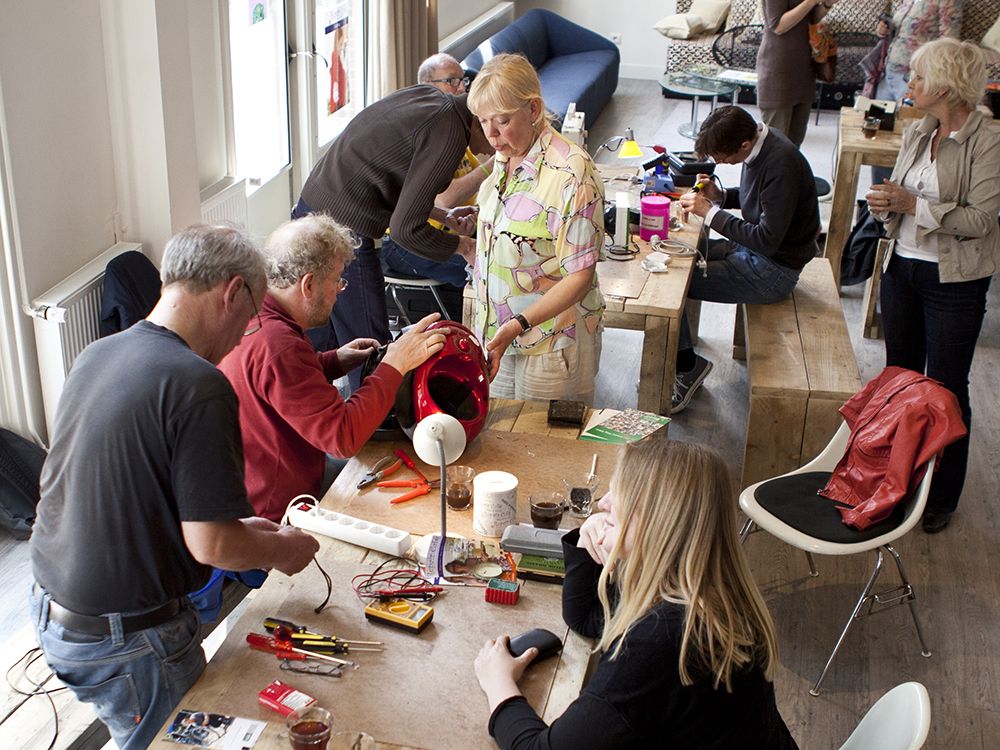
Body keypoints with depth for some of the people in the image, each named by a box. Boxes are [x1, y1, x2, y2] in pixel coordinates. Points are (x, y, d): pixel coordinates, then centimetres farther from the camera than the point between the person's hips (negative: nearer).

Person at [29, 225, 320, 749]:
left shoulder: (95, 356, 2)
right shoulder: (199, 385, -25)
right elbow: (210, 545, -23)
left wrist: (240, 528, 16)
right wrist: (286, 550, -2)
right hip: (123, 642, -8)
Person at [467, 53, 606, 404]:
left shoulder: (570, 172, -21)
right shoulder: (505, 158, 5)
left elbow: (580, 277, -22)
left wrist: (518, 325, -27)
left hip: (551, 342, -7)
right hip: (498, 334, 8)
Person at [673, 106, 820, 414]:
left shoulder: (781, 164, -28)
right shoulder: (757, 139, -1)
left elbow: (768, 239, -28)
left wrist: (710, 212, -23)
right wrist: (719, 196, -3)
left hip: (772, 271, -10)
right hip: (754, 249, 10)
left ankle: (687, 366, 3)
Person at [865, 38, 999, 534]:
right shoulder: (916, 133, 5)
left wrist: (913, 204, -23)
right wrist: (883, 203, -9)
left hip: (954, 281, -7)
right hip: (902, 268, 7)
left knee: (946, 390, 4)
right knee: (900, 376, 17)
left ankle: (942, 497, 19)